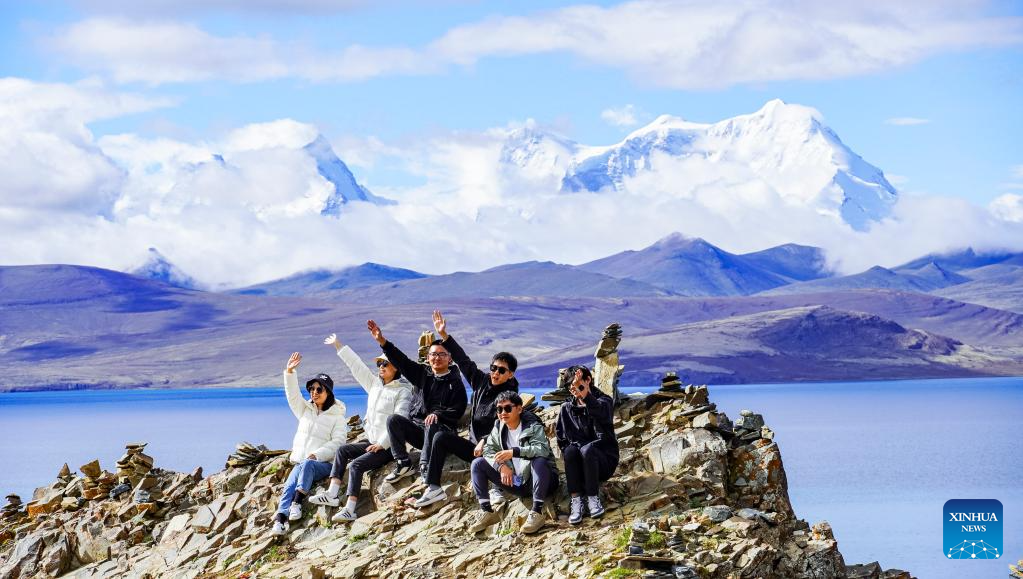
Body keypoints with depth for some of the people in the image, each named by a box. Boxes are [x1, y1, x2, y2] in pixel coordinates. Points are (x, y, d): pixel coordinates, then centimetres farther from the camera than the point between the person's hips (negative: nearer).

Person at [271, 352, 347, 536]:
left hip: (323, 464, -4)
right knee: (290, 484, -26)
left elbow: (337, 442, -7)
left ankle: (297, 502, -45)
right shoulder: (305, 410, 21)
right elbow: (293, 395, 7)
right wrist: (289, 372, -7)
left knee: (307, 465, -39)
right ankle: (281, 518, -44)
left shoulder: (337, 416, 5)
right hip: (301, 462, 4)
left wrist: (317, 455, -20)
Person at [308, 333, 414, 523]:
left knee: (356, 465, -22)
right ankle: (332, 494, -9)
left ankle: (349, 510, -29)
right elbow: (356, 366, 18)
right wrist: (338, 346, 20)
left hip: (389, 446, -8)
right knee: (343, 450, -1)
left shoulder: (403, 391, -9)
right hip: (372, 441, 8)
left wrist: (382, 444, -20)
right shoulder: (374, 384, 14)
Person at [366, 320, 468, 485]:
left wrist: (438, 414, -25)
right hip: (416, 426, 4)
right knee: (393, 420, -20)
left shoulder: (455, 382, 3)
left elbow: (458, 410, -7)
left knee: (432, 427, -37)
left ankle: (426, 467, -38)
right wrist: (382, 341, -7)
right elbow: (401, 361, 5)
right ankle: (403, 464, -20)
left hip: (442, 429, -4)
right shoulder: (421, 374, 15)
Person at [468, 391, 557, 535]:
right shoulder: (498, 428, 5)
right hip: (514, 482, 6)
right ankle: (487, 511, -7)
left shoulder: (533, 426, -14)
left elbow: (543, 449, -30)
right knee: (477, 464, -2)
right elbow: (488, 450, 1)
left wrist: (514, 452, -39)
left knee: (539, 461, -38)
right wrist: (502, 466, -19)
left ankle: (537, 512, -34)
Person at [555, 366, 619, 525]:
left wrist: (584, 395, -48)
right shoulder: (567, 408, 10)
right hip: (578, 465, 3)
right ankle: (576, 501, -36)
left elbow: (601, 413, -29)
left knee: (587, 450, -35)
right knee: (570, 451, -31)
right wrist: (569, 451, -14)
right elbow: (561, 439, 9)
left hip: (604, 460, -3)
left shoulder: (604, 401, -2)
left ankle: (593, 499, -30)